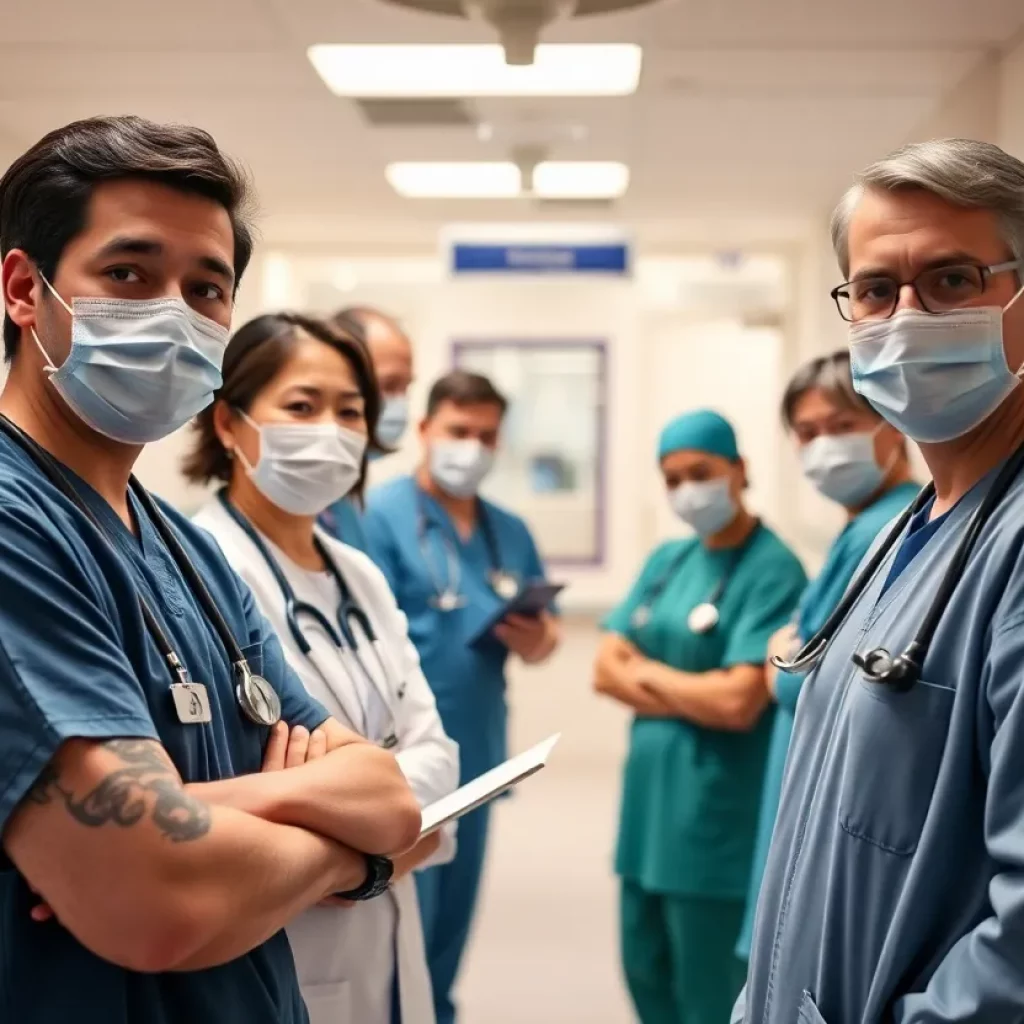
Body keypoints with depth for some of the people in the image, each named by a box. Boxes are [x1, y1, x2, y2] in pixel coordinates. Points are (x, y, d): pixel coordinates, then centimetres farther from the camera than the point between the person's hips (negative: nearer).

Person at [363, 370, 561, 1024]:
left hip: (478, 756, 6)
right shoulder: (383, 516, -7)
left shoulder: (511, 533, 12)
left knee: (453, 923, 15)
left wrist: (536, 640, -8)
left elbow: (545, 638, 15)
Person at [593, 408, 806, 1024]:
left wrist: (647, 673, -5)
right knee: (646, 971, 17)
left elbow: (739, 702, -20)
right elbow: (607, 670, 5)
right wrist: (695, 695, -10)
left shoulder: (772, 569, -12)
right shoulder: (667, 560, 11)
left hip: (717, 809, -8)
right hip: (650, 797, 8)